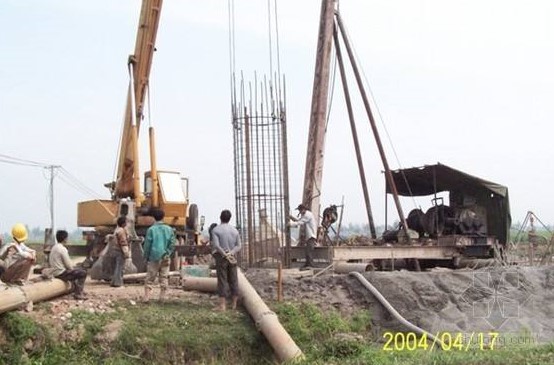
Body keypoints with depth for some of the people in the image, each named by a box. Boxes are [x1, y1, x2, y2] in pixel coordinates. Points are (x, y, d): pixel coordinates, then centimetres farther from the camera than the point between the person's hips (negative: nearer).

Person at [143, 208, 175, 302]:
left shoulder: (151, 229, -5)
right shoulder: (169, 229, 3)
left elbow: (147, 245, -4)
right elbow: (172, 244, -2)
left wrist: (146, 257, 5)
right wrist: (167, 254, 0)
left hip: (154, 257, -2)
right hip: (165, 258, 2)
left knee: (150, 278, 4)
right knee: (164, 278, 7)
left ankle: (146, 297, -2)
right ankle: (162, 298, 5)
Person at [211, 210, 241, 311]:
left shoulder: (215, 230, -6)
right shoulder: (234, 230, 7)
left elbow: (216, 245, -18)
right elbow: (238, 246, 0)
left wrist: (225, 254, -14)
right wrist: (231, 253, -12)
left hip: (221, 257, -4)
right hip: (232, 258, 4)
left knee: (222, 281, -3)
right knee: (233, 281, 9)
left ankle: (222, 305, -6)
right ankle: (234, 304, 12)